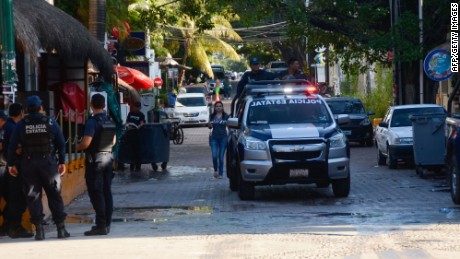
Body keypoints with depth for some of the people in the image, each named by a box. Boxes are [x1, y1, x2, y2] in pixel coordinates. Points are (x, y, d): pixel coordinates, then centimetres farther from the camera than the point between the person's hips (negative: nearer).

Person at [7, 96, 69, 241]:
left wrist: (11, 164, 5)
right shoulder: (50, 123, -1)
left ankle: (39, 229, -1)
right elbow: (61, 143, 1)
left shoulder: (21, 125, -1)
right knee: (54, 195, 6)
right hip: (48, 162, 0)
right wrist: (62, 162, 9)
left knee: (33, 196, 5)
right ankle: (61, 227, 5)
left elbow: (12, 146, -2)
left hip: (28, 164, 0)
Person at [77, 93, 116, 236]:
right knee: (107, 192, 10)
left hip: (95, 159, -7)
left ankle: (101, 225, -9)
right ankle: (107, 223, 13)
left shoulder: (92, 121, -16)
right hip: (108, 157, 7)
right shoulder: (110, 121, 8)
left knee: (96, 193, -5)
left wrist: (77, 148, -2)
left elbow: (86, 142, -20)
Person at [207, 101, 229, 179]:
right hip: (214, 138, 1)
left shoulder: (226, 116, 1)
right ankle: (215, 170, 16)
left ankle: (220, 173, 10)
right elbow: (210, 127, 13)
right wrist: (209, 125, -9)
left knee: (221, 157, 1)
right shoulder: (212, 116, 7)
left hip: (223, 138, -1)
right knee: (214, 156, -9)